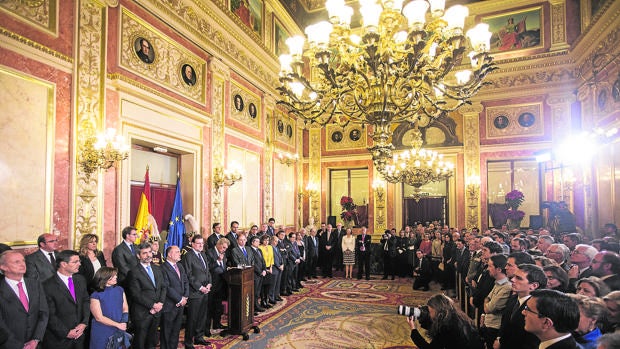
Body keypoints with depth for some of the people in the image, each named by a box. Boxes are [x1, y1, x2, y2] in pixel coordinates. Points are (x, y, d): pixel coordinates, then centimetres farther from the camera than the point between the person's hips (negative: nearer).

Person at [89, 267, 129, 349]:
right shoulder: (95, 296, -14)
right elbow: (99, 317, -14)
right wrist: (117, 325, -17)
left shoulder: (120, 289, -1)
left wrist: (124, 322, -15)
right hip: (102, 333, -4)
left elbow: (125, 308, 3)